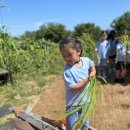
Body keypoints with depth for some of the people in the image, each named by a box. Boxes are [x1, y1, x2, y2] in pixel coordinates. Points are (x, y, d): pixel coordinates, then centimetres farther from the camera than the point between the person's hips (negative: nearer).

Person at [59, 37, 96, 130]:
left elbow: (92, 64, 16)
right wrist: (88, 79, -29)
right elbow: (73, 88, -27)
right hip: (73, 103, -4)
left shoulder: (86, 60, -10)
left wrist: (93, 71, -2)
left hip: (85, 100, 5)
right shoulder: (68, 70, -26)